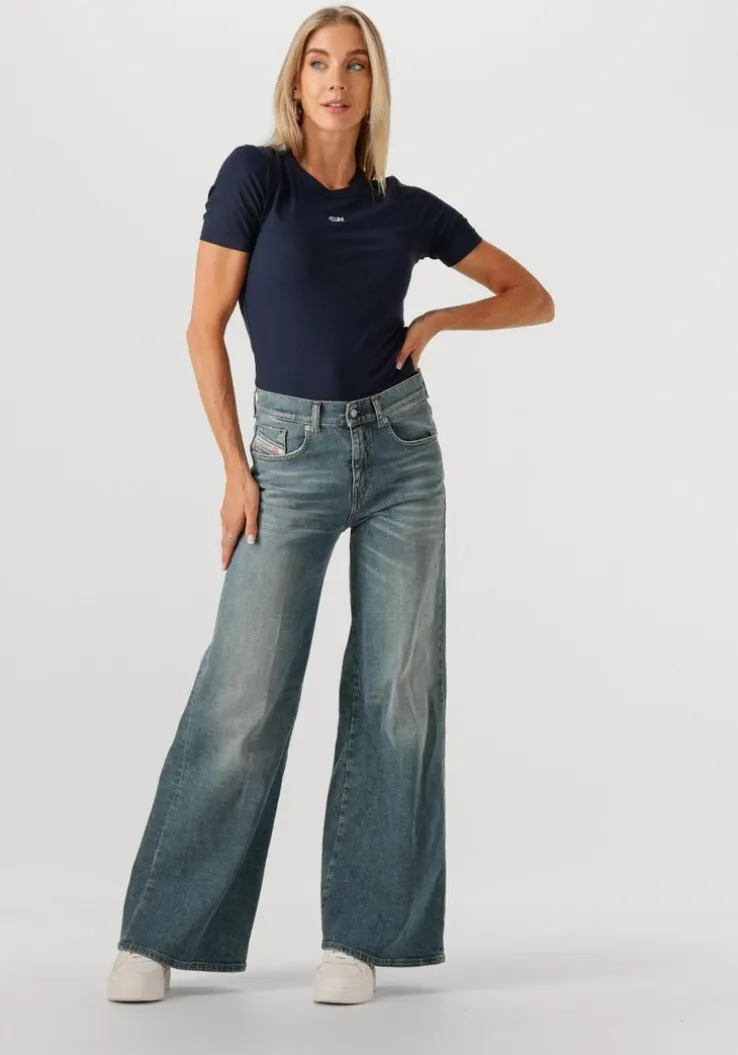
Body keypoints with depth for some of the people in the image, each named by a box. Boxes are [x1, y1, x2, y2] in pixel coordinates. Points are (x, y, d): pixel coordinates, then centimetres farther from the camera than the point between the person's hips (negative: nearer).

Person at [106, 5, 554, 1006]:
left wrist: (437, 320, -2)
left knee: (397, 688, 0)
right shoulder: (254, 173, -2)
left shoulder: (410, 208, 7)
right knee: (243, 694, -7)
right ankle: (159, 935, 4)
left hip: (401, 446, 3)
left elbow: (534, 298, 15)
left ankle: (360, 935, 11)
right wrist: (235, 469, -7)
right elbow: (205, 329, -4)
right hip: (291, 452, -3)